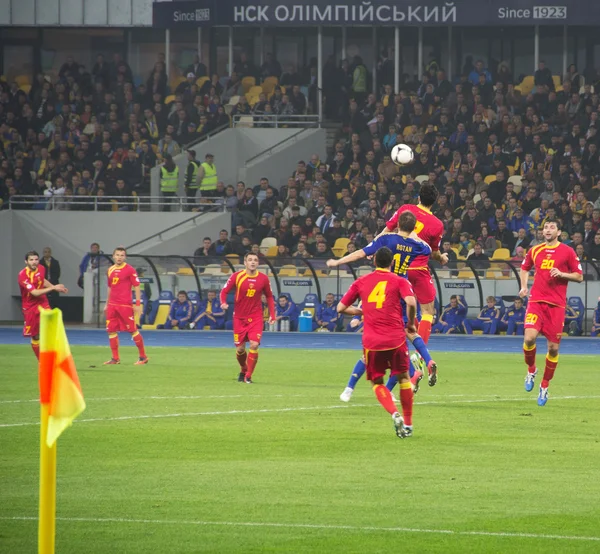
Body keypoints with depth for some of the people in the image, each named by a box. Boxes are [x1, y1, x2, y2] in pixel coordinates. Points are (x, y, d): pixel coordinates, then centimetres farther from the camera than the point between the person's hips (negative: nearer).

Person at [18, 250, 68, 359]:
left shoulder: (41, 268, 0)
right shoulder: (23, 275, -20)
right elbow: (35, 292, -27)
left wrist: (55, 287, 13)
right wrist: (53, 288, -26)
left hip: (42, 304, 3)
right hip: (30, 308, -3)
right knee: (35, 336, 5)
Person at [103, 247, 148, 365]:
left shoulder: (129, 270, -7)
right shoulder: (110, 270, 12)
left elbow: (137, 287, -6)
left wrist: (138, 304, -11)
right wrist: (107, 304, 21)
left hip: (125, 305, -6)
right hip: (112, 305, 6)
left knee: (133, 330, -2)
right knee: (111, 331, 3)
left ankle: (143, 357, 7)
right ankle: (115, 358, 11)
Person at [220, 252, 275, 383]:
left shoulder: (263, 279, -1)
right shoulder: (237, 276, -5)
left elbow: (269, 296, 10)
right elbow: (224, 291, 0)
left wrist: (272, 314, 3)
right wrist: (223, 303, -21)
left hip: (256, 318, 0)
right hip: (239, 317, 0)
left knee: (254, 345, -16)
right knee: (240, 348, 2)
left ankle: (248, 376, -4)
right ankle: (243, 371, 32)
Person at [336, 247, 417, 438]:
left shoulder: (361, 282, 9)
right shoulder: (399, 281, 2)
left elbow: (341, 308, 12)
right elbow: (411, 302, -17)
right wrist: (411, 323, 0)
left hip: (371, 341, 1)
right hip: (396, 339, -1)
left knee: (377, 383, 12)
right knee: (403, 378, 17)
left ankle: (395, 414, -13)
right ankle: (408, 424, 17)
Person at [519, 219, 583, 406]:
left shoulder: (567, 252, 1)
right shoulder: (535, 251, 9)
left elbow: (579, 276, 3)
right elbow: (525, 268, 27)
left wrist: (562, 274, -13)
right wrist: (524, 287, 11)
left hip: (556, 304, -1)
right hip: (536, 301, 1)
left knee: (553, 347, -1)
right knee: (530, 337, -20)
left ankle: (545, 386, 17)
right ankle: (531, 370, 9)